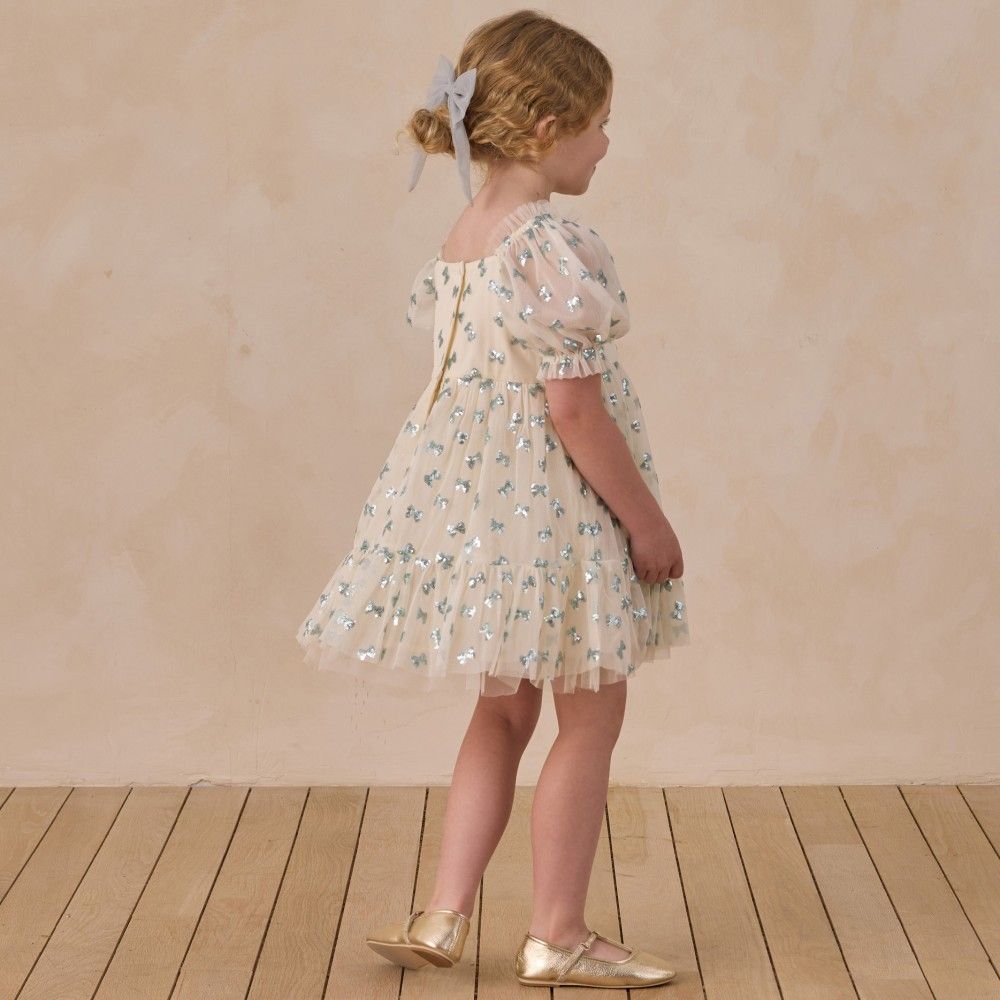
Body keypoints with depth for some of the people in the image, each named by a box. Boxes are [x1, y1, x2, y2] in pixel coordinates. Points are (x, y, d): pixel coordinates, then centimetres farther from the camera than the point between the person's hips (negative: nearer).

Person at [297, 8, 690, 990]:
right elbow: (573, 407, -22)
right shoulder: (555, 245, -20)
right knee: (591, 716, 5)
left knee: (503, 707, 19)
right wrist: (647, 521, -14)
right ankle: (557, 937, 14)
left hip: (472, 489, 9)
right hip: (550, 505, -9)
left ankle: (443, 916, 20)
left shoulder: (463, 237, 7)